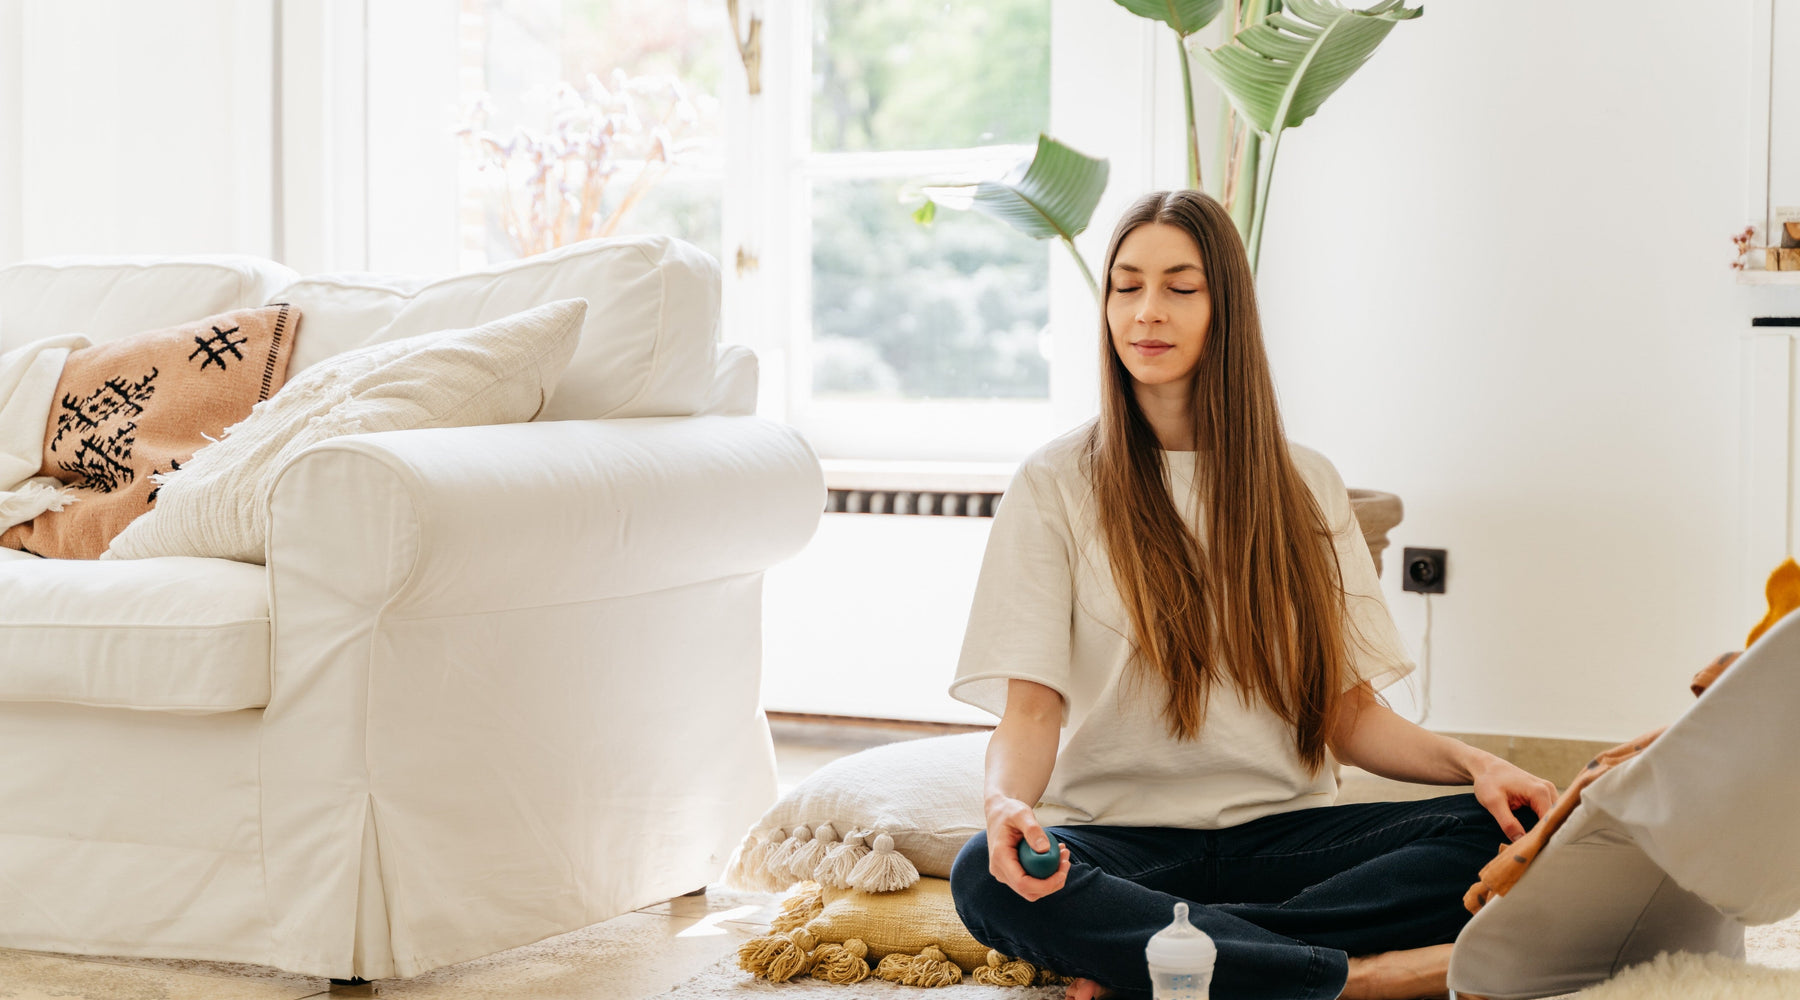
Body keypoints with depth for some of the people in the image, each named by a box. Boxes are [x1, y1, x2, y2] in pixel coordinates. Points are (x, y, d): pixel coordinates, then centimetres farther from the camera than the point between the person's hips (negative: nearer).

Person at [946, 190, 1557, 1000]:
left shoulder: (1305, 487, 12)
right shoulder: (1056, 485, 3)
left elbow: (1350, 714, 9)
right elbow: (1031, 705, -7)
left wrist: (1472, 763, -10)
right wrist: (1007, 802, -30)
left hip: (1282, 835, 3)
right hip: (1122, 835, -3)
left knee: (1511, 828, -22)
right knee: (985, 878, -36)